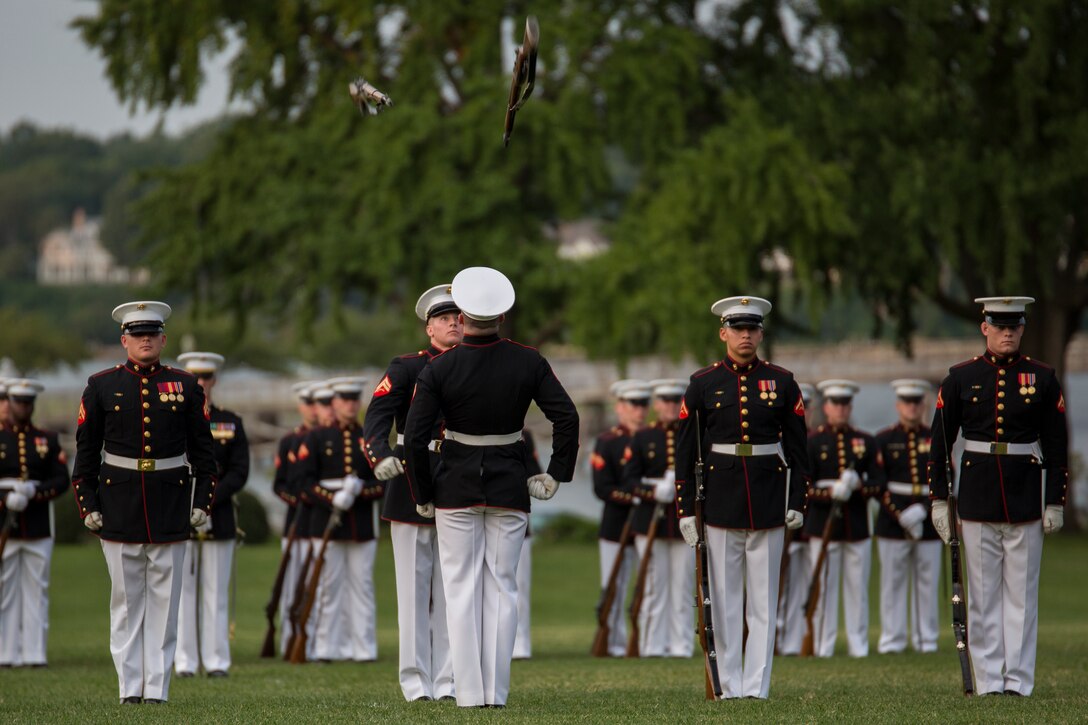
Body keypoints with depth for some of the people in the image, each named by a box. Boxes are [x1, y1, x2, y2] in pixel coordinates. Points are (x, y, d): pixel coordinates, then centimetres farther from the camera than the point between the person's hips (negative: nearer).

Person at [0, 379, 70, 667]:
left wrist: (33, 491, -14)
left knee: (36, 591, 1)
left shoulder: (48, 440, 10)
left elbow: (62, 480, 3)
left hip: (39, 529, 1)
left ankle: (35, 653, 2)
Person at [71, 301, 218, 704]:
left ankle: (157, 688, 4)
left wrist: (202, 501, 0)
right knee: (125, 599, 3)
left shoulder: (185, 386, 6)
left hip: (170, 504, 0)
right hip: (119, 501, 0)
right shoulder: (102, 386, 4)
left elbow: (203, 449, 8)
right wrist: (87, 505, -1)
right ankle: (130, 687, 8)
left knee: (164, 598, 1)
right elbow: (86, 449, 6)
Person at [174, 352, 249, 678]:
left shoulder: (231, 423, 10)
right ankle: (185, 661, 0)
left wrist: (210, 498, -13)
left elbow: (239, 472, 2)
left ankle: (217, 661, 2)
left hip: (218, 519, 1)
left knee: (216, 593, 0)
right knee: (182, 591, -2)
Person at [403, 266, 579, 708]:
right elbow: (567, 418, -7)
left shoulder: (439, 369, -10)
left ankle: (470, 693, 3)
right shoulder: (528, 362, -5)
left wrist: (423, 497, 1)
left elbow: (414, 438, -11)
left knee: (462, 589, 5)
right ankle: (496, 692, 5)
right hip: (510, 488, 1)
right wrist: (555, 475, 2)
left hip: (456, 489, -1)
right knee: (502, 588, 7)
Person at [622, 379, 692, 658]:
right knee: (653, 586, 0)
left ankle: (681, 645, 3)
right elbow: (629, 479, 1)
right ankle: (653, 645, 3)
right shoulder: (642, 438, 7)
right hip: (651, 522, -1)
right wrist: (654, 491, -16)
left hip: (685, 523, 1)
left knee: (682, 587, 0)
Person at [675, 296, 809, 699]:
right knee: (725, 598, 2)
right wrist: (685, 510, 0)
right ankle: (730, 686, 7)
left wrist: (797, 502, 1)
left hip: (769, 505, 0)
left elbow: (797, 447, 9)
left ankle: (756, 686, 4)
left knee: (764, 600, 1)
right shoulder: (703, 385, 3)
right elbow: (686, 452, 4)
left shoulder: (781, 382, 5)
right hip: (721, 504, 0)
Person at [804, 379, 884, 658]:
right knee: (824, 588, -2)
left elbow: (879, 484, 7)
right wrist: (830, 492, -20)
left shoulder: (866, 442, 11)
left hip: (857, 527, 3)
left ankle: (859, 646, 9)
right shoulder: (812, 442, 3)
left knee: (858, 588, 4)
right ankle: (823, 646, 2)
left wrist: (858, 485, -14)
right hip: (823, 527, -3)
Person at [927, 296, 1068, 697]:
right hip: (977, 497, 0)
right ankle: (989, 681, 7)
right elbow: (939, 443, 5)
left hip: (1026, 498, 0)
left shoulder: (1042, 378, 3)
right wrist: (938, 499, 1)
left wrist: (1055, 502, 0)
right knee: (983, 594, 3)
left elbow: (1057, 446, 5)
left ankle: (1019, 680, 5)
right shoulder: (961, 378, 3)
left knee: (1022, 592, 1)